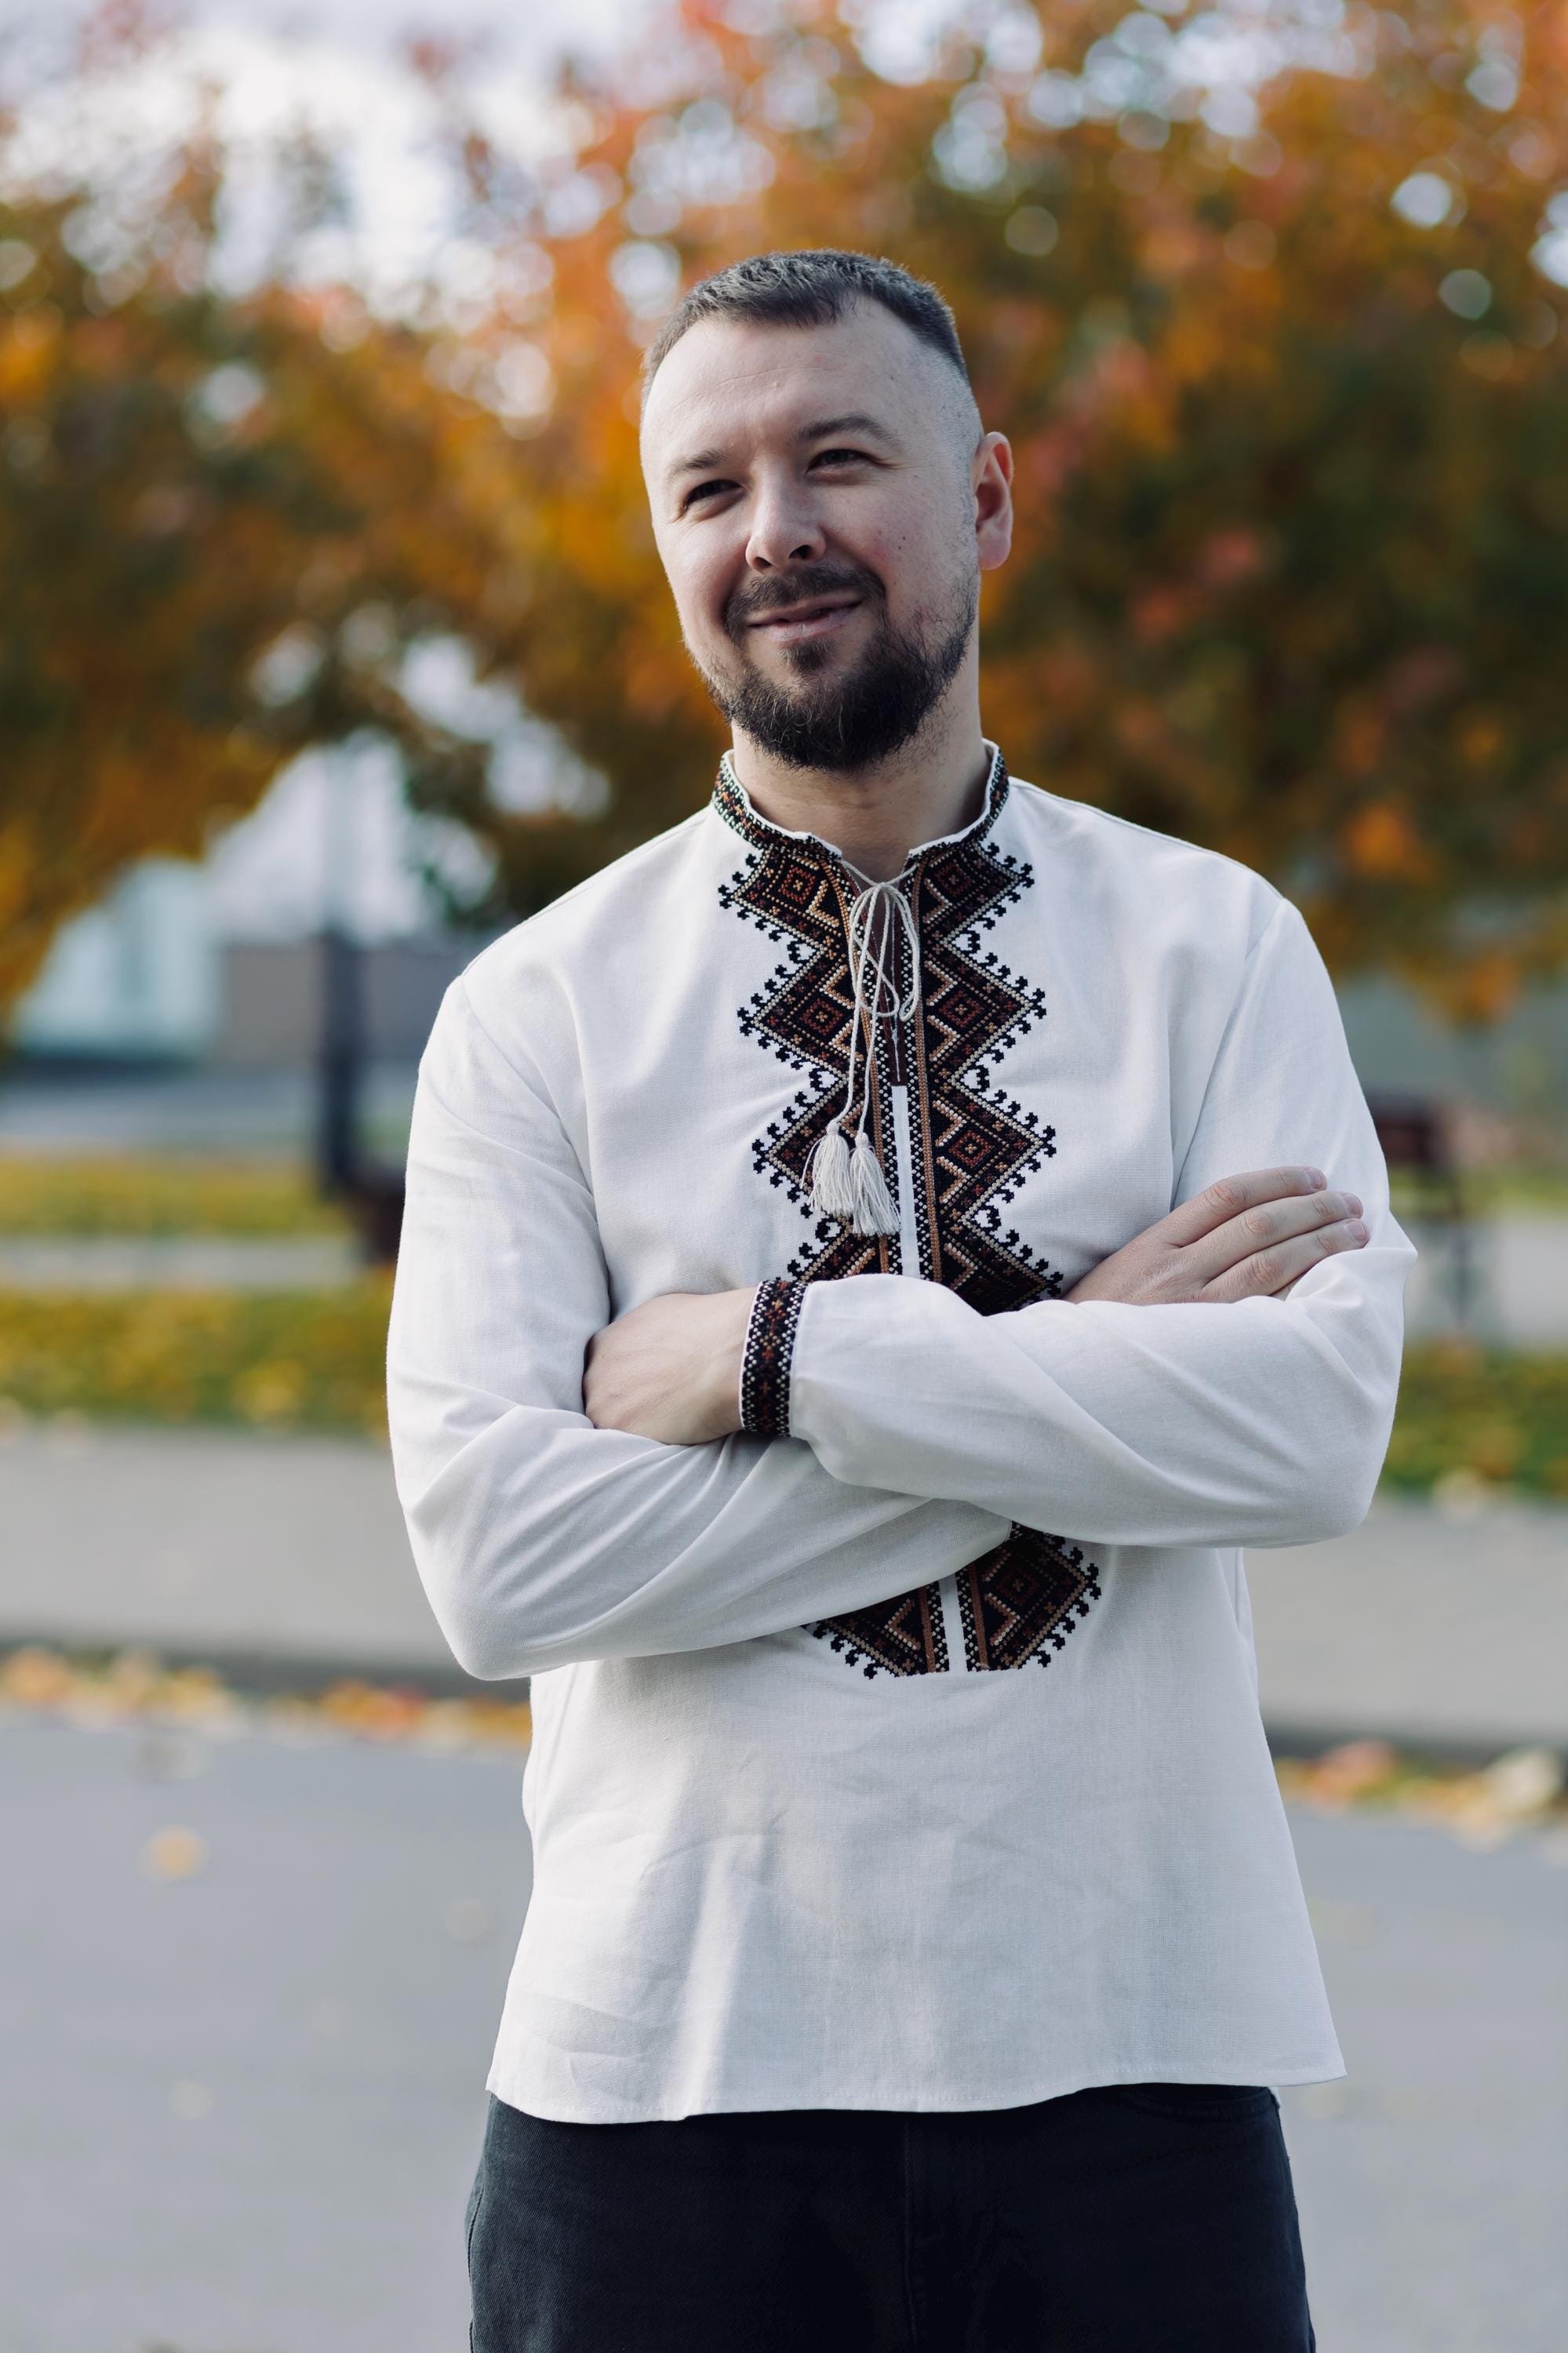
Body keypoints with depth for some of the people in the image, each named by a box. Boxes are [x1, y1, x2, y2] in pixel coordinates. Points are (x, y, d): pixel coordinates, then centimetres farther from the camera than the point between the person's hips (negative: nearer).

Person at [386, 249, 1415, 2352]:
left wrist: (776, 1356, -14)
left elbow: (1319, 1426, -12)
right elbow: (495, 1552, -11)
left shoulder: (1210, 946, 3)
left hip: (1128, 2052, 1)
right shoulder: (540, 1010, 1)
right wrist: (1085, 1367, -12)